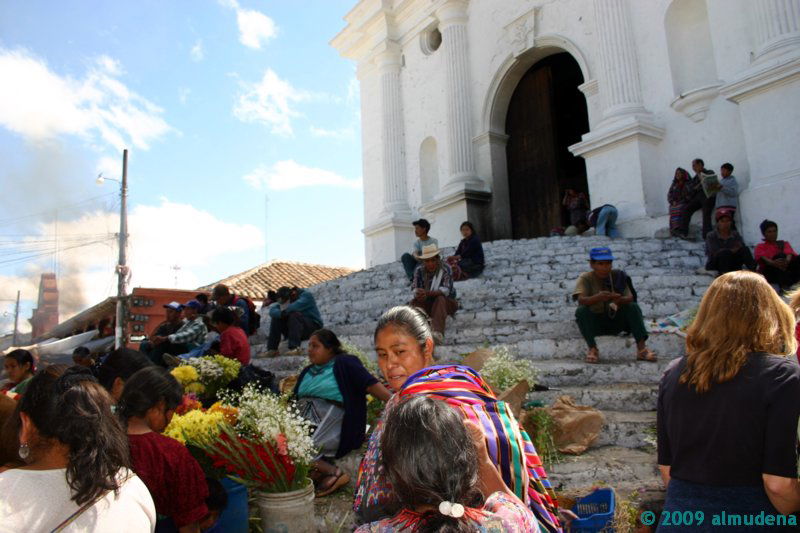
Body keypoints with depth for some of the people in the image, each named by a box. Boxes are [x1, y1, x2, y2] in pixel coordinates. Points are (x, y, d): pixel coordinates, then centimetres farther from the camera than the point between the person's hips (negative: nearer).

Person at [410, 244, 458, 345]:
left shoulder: (446, 269, -15)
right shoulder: (419, 270, -4)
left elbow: (445, 290, -28)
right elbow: (414, 288, -14)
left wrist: (428, 293, -45)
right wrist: (419, 295, -40)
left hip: (446, 302, -3)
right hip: (428, 304, 4)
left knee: (440, 299, -35)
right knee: (414, 302, -24)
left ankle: (438, 333, -55)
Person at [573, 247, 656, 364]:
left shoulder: (617, 275, -4)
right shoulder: (586, 278, -11)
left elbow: (630, 297, -16)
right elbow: (581, 300, -28)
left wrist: (620, 300, -41)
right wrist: (598, 297, -49)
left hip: (616, 320, 2)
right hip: (595, 323, -2)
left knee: (633, 307, -22)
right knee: (581, 311, -30)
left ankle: (641, 348, -24)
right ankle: (592, 349, -22)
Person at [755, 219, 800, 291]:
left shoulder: (784, 244, 21)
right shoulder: (760, 246, 14)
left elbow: (789, 252, -4)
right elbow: (762, 257, -11)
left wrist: (787, 260, -31)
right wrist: (772, 262, -36)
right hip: (768, 273, -3)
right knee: (780, 255, -31)